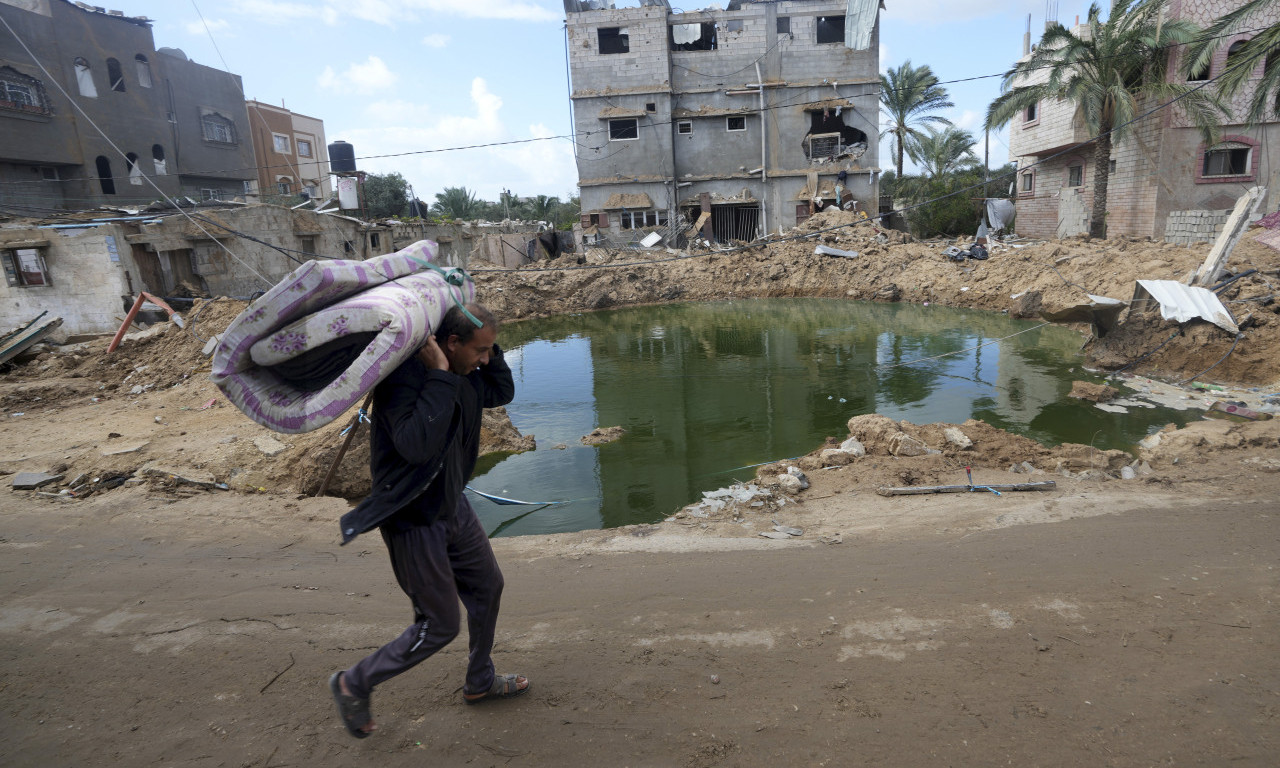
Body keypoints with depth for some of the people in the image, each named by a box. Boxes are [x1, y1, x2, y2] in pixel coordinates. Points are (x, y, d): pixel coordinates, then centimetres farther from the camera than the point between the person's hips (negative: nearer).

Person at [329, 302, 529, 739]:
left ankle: (480, 683, 42)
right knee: (439, 627, 3)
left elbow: (502, 392, 13)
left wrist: (488, 345, 0)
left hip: (452, 506, 9)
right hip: (414, 521, -9)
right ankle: (354, 685, 27)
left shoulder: (463, 374, -1)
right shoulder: (404, 375, -28)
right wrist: (440, 375, -37)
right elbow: (417, 444, -40)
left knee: (487, 587, 20)